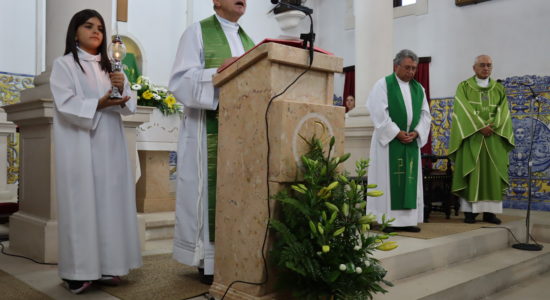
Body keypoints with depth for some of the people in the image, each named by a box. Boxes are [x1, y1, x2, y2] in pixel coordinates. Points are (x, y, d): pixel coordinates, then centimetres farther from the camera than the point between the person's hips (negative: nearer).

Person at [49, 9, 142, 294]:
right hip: (79, 146, -5)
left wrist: (123, 90, -7)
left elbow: (129, 106, 13)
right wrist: (100, 103, -21)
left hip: (110, 146, 5)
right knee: (81, 203, -7)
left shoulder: (110, 67, 20)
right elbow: (66, 105, -9)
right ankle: (78, 271, -2)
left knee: (110, 202, 1)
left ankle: (106, 264, 7)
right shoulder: (63, 64, 4)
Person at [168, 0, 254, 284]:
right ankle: (209, 261, 2)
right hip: (209, 128, -6)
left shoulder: (247, 40, 21)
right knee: (210, 191, -6)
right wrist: (217, 72, -21)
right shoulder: (197, 32, 3)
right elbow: (181, 81, -7)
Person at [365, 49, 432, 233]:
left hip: (412, 141, 6)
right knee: (388, 179, -4)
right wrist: (396, 133, -15)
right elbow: (379, 113, -11)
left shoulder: (418, 88, 14)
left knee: (410, 180, 4)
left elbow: (425, 113, 11)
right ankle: (387, 220, 1)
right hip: (389, 140, -5)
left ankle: (407, 219, 10)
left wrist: (416, 132, -6)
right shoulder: (383, 84, -3)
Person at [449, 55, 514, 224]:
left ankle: (489, 211, 5)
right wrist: (481, 126, -17)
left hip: (493, 138, 3)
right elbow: (464, 110, -8)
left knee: (492, 173, 1)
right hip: (471, 137, -3)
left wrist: (493, 126, -14)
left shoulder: (499, 89, 14)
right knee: (470, 173, -5)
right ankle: (470, 210, -3)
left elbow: (502, 112, 4)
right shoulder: (464, 87, 4)